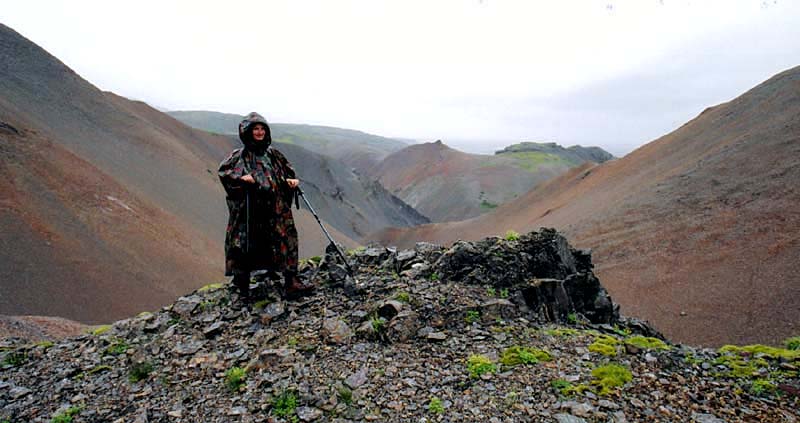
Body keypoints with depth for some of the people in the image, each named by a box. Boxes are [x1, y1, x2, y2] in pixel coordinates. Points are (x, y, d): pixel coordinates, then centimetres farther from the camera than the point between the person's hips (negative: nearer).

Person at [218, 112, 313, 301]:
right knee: (246, 245, 2)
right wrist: (240, 178, -19)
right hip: (249, 210, -3)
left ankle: (291, 282, -3)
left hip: (276, 209, 4)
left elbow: (287, 170, 21)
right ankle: (243, 287, 16)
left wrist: (292, 180, 0)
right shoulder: (239, 155, 4)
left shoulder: (273, 154, 14)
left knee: (286, 239, -5)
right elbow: (223, 170, -3)